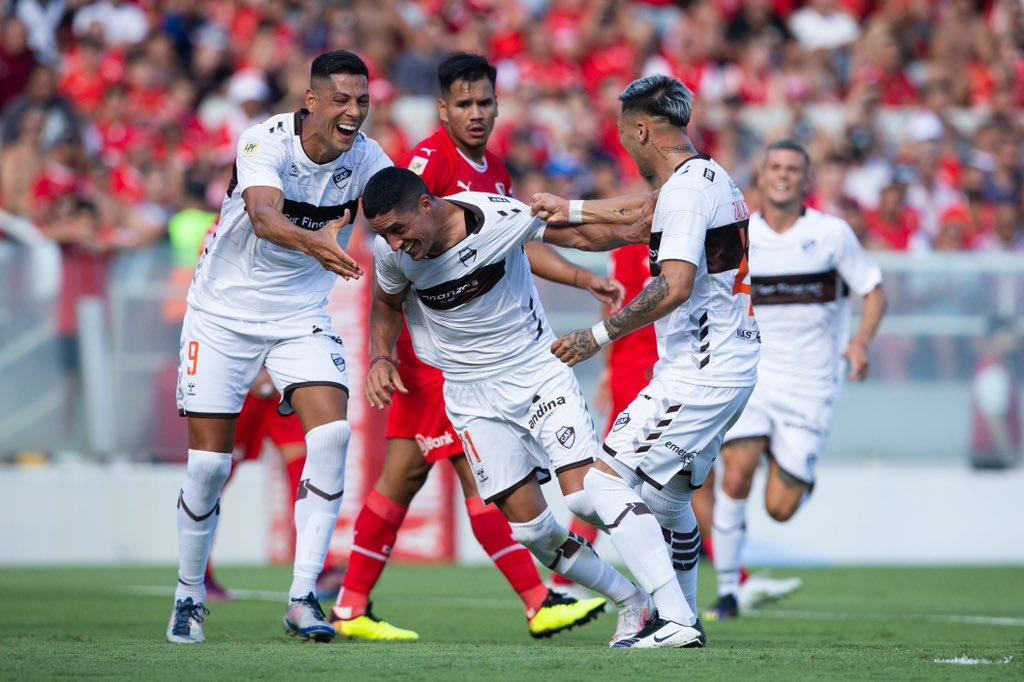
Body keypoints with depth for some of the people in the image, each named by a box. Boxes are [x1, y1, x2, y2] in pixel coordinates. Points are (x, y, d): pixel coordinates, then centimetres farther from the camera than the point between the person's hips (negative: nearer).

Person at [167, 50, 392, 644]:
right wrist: (313, 241, -61)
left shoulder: (366, 159, -8)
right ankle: (189, 596, 21)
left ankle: (303, 597, -14)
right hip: (224, 313, -3)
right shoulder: (265, 142, -22)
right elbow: (263, 215, -40)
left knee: (332, 434, -19)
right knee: (210, 461, -2)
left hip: (301, 317, 3)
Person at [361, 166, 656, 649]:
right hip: (473, 395, 3)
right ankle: (631, 604, 14)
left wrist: (647, 227, -20)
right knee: (530, 526, -5)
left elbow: (583, 234, -8)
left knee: (586, 495, -16)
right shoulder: (391, 252, -11)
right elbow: (387, 303, 12)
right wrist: (380, 357, -5)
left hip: (537, 369, -3)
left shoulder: (499, 217, -22)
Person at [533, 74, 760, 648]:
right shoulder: (713, 178, 14)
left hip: (698, 374, -10)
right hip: (735, 368, 10)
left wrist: (599, 335, -22)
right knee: (667, 497, 23)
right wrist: (572, 210, 44)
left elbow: (674, 287, -29)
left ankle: (675, 621, -16)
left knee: (609, 480, -9)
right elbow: (649, 217, 37)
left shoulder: (685, 190, -17)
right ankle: (683, 618, 32)